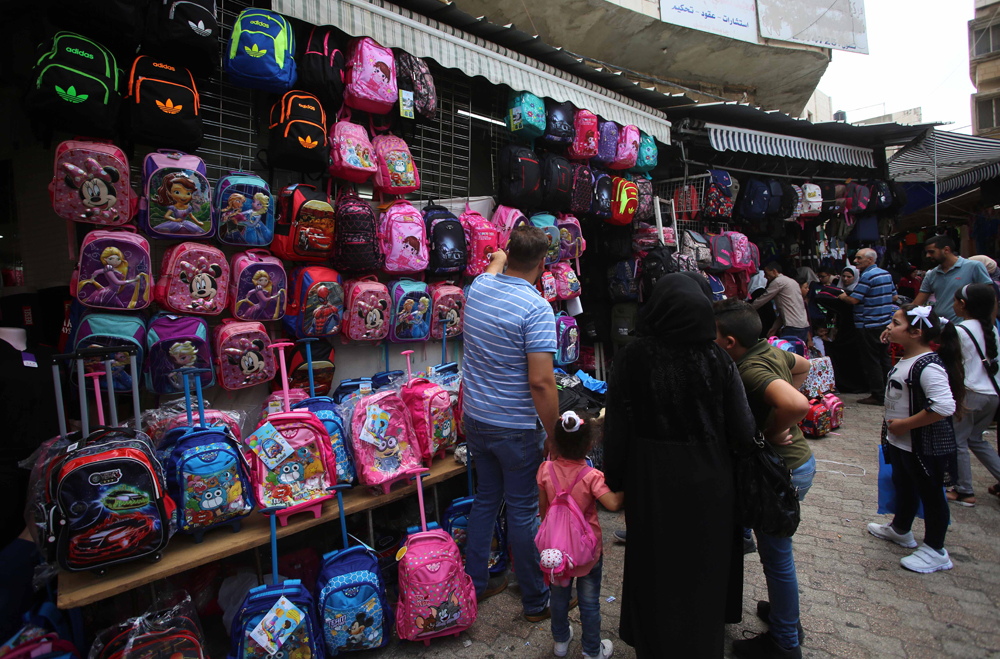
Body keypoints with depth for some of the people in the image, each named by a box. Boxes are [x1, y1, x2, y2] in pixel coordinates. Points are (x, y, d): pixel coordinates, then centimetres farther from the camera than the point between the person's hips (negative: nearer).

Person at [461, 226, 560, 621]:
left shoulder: (479, 287, 0)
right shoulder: (537, 308, -21)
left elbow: (495, 264, 27)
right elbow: (540, 382, -24)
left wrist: (501, 256, 46)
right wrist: (555, 435, -14)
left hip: (475, 419, 7)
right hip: (515, 428, -7)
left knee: (486, 499, 21)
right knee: (523, 511, 8)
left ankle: (475, 584, 35)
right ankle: (536, 601, 26)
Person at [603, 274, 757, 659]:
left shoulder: (631, 358, -18)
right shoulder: (717, 361, -16)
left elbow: (616, 429, -13)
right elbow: (743, 432, -12)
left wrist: (614, 481, 0)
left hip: (650, 484, -1)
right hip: (707, 484, 1)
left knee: (654, 569, 22)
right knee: (703, 570, 25)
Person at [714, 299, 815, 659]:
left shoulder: (751, 371, -28)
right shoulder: (771, 350, 0)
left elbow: (797, 404, -42)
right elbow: (804, 366, 20)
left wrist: (773, 430, -24)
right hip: (799, 460, 9)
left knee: (776, 555, 9)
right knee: (776, 551, 26)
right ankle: (784, 613, 46)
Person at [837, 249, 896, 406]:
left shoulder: (867, 276, -16)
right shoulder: (886, 274, 12)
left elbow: (854, 300, -18)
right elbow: (894, 296, 19)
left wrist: (842, 297, 1)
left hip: (870, 325, -9)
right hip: (886, 322, 9)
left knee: (871, 361, -1)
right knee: (885, 358, 16)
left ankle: (878, 396, 3)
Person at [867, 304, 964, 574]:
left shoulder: (929, 366, -27)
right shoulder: (906, 359, 3)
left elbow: (944, 406, -36)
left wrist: (904, 424, -27)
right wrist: (892, 425, 16)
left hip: (926, 447, -10)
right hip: (901, 442, 10)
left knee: (930, 495, 9)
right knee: (903, 487, 26)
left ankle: (935, 551, 27)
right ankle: (900, 530, 46)